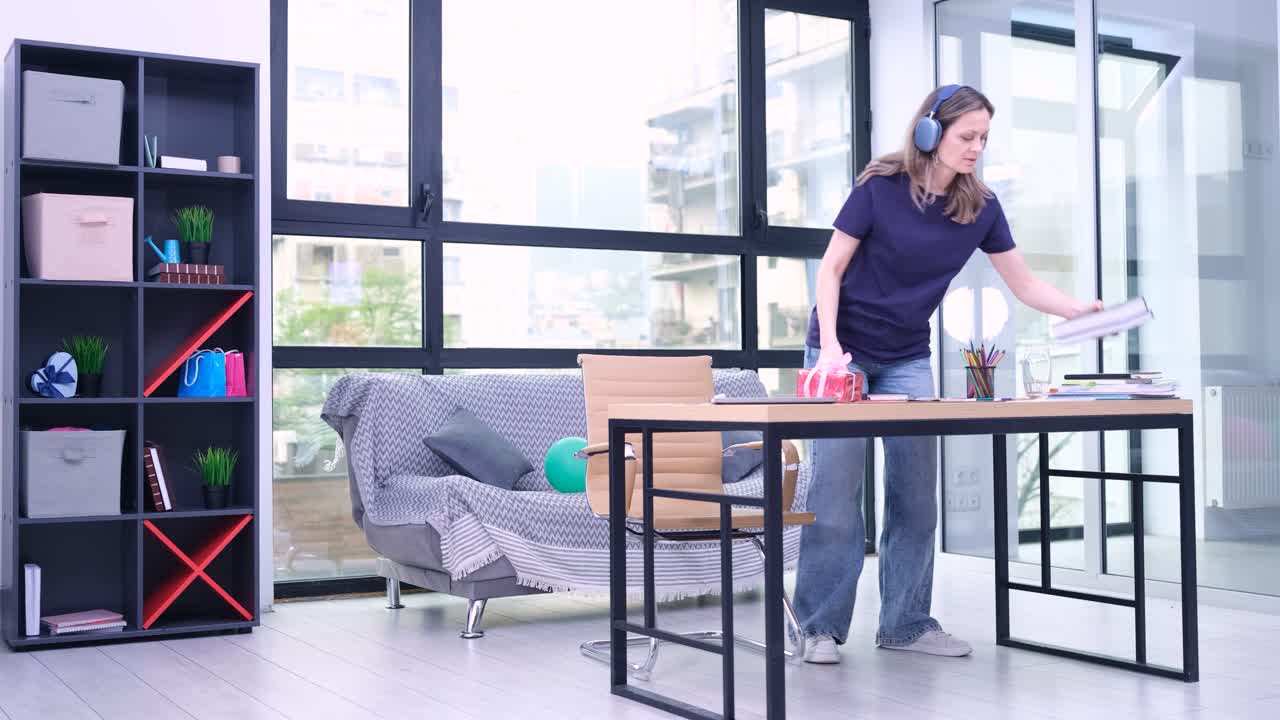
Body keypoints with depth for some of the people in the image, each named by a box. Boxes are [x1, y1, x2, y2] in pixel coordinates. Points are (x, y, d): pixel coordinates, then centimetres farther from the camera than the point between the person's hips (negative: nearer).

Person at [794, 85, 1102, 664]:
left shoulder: (981, 208, -2)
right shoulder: (880, 188, -14)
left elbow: (1025, 285, 2)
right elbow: (831, 268, -10)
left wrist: (1079, 308, -15)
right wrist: (830, 346, -20)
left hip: (907, 360, 5)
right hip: (843, 350, -5)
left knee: (917, 492, 2)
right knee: (837, 490, -7)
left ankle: (906, 622, 14)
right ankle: (822, 627, 3)